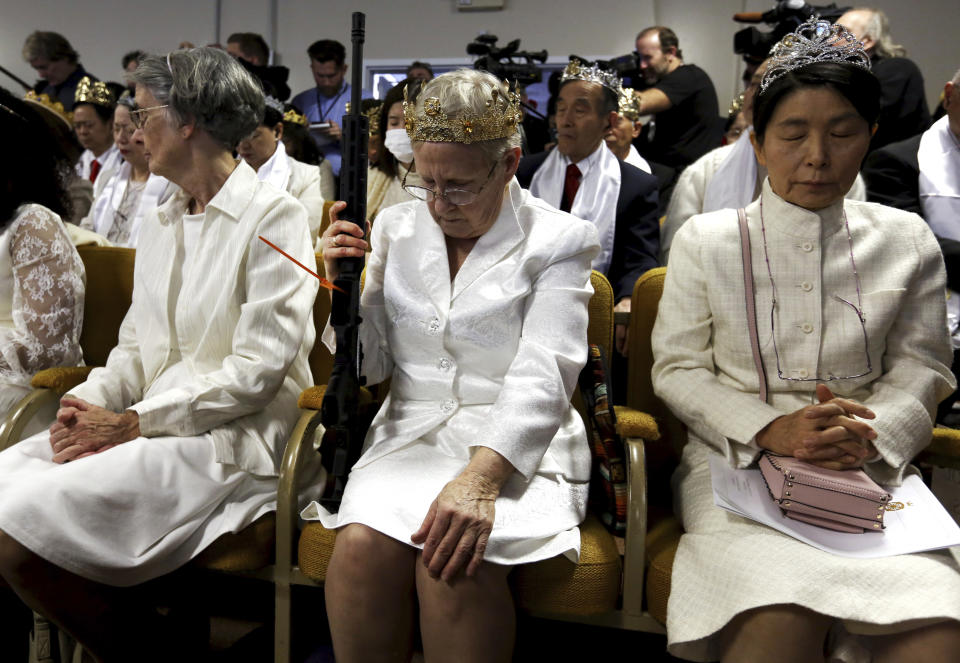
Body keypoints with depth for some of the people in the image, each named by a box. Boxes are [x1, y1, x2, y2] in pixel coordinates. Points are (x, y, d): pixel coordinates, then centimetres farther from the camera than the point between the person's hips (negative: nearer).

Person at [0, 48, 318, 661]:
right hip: (145, 426, 8)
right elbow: (136, 349, 17)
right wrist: (89, 402, -4)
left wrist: (133, 423, -15)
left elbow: (258, 371, -15)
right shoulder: (161, 224, 17)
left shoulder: (275, 218, -9)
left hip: (228, 443, -8)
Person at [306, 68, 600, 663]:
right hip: (411, 435, 4)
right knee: (362, 544, -27)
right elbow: (372, 366, 14)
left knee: (453, 561, -31)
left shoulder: (559, 240, -2)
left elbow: (540, 380, -15)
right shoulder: (396, 228, 11)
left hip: (515, 450, -3)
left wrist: (478, 478, -30)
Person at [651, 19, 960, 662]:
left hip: (872, 466, 2)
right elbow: (677, 368, 3)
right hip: (737, 460, -1)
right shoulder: (705, 240, 6)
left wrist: (872, 434, -11)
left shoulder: (907, 241, 12)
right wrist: (770, 429, -14)